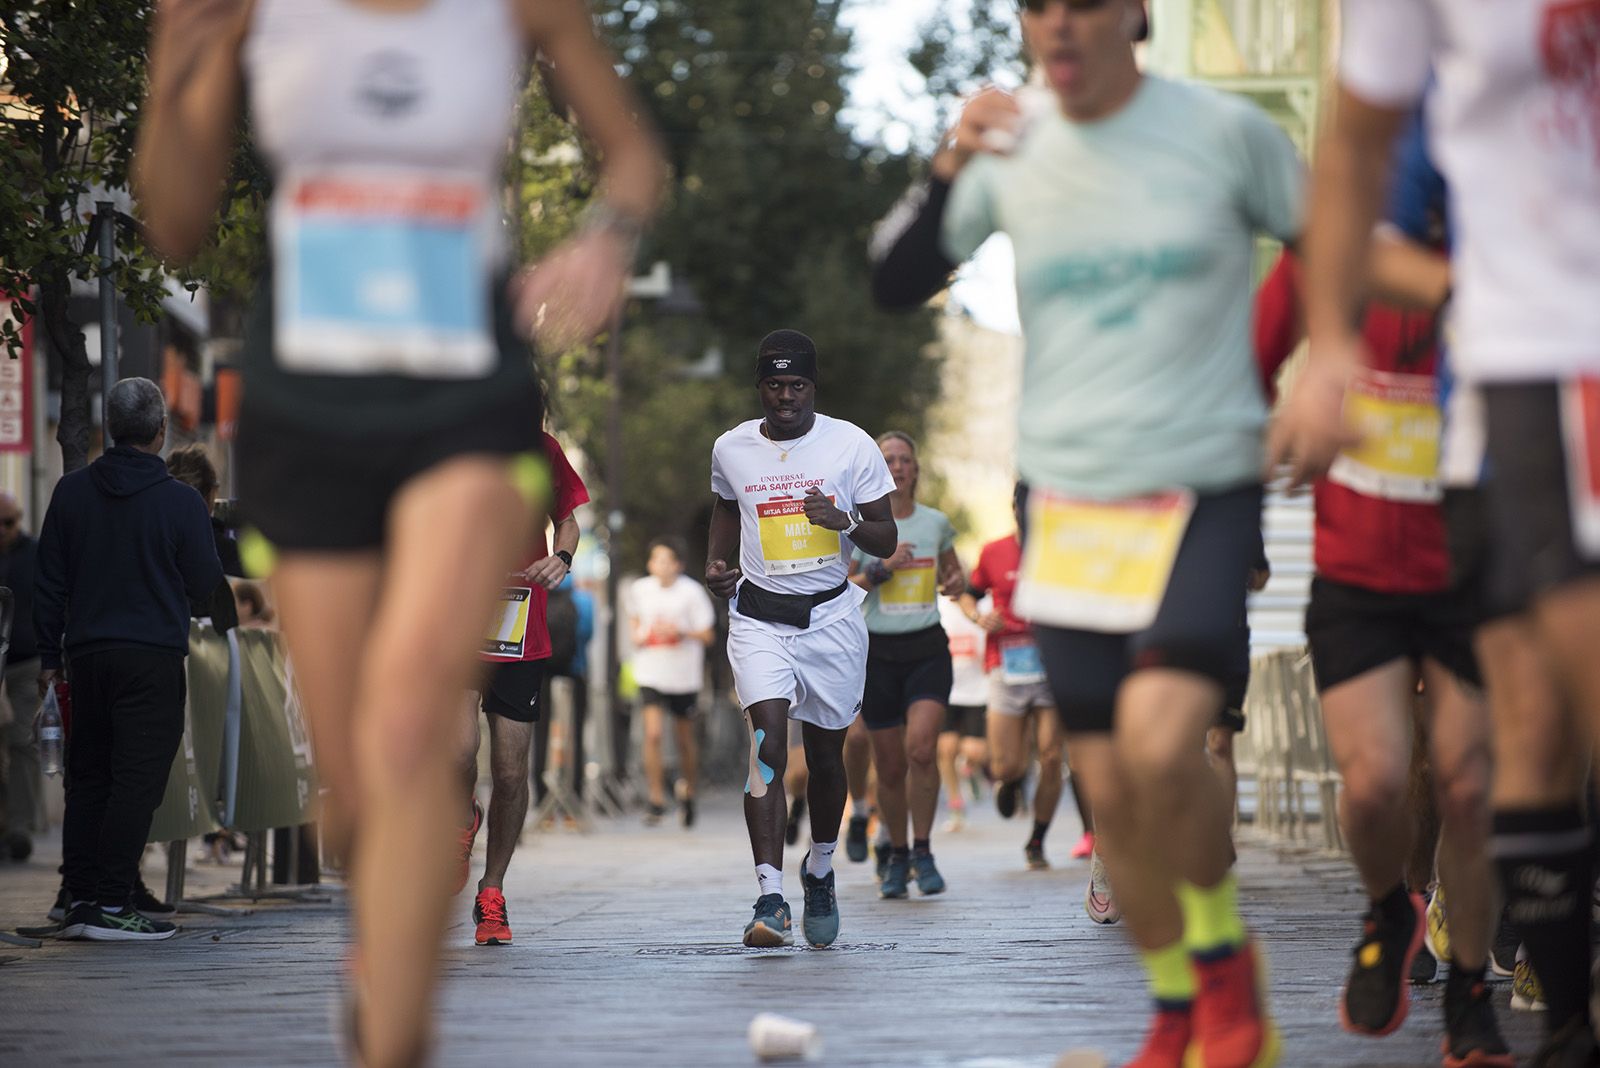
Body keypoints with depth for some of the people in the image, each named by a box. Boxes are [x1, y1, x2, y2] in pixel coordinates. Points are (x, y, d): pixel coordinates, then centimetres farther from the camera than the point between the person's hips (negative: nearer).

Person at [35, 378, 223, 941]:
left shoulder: (71, 491, 4)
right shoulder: (179, 502, -9)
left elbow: (49, 582, 7)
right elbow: (204, 584, -1)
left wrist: (49, 654, 14)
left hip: (86, 655, 5)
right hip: (152, 657, -5)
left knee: (87, 776, 12)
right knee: (137, 779, -3)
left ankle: (79, 898, 10)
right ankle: (111, 903, -7)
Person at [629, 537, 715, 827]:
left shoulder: (692, 592, -8)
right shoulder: (640, 589, 1)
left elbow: (707, 635, -6)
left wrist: (681, 632, -23)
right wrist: (638, 634, -1)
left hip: (684, 676, -1)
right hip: (651, 674, 1)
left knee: (685, 738, 11)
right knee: (652, 734, -15)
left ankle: (688, 793, 34)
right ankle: (657, 800, -10)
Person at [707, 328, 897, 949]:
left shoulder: (851, 445, -4)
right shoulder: (731, 449, 2)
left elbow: (887, 541, -1)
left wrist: (845, 521, -21)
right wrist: (717, 564, 6)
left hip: (830, 616, 0)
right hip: (759, 616, 0)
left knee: (825, 753, 11)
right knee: (767, 744, -17)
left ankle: (820, 872, 37)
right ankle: (770, 899, -23)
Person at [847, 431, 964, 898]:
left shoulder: (937, 522, 7)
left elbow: (953, 570, 23)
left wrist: (956, 581, 0)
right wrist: (882, 569, -15)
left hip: (928, 650, 1)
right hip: (879, 652, -1)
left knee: (922, 748, -20)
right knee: (890, 767, 3)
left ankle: (923, 852, -6)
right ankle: (897, 856, 23)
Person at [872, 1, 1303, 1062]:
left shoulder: (1224, 131, -5)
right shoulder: (1014, 147, 2)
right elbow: (895, 285, 2)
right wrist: (951, 172, -13)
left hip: (1204, 493, -3)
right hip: (1070, 502, 3)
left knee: (1159, 740, -23)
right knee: (1111, 789, 3)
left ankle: (1223, 948, 3)